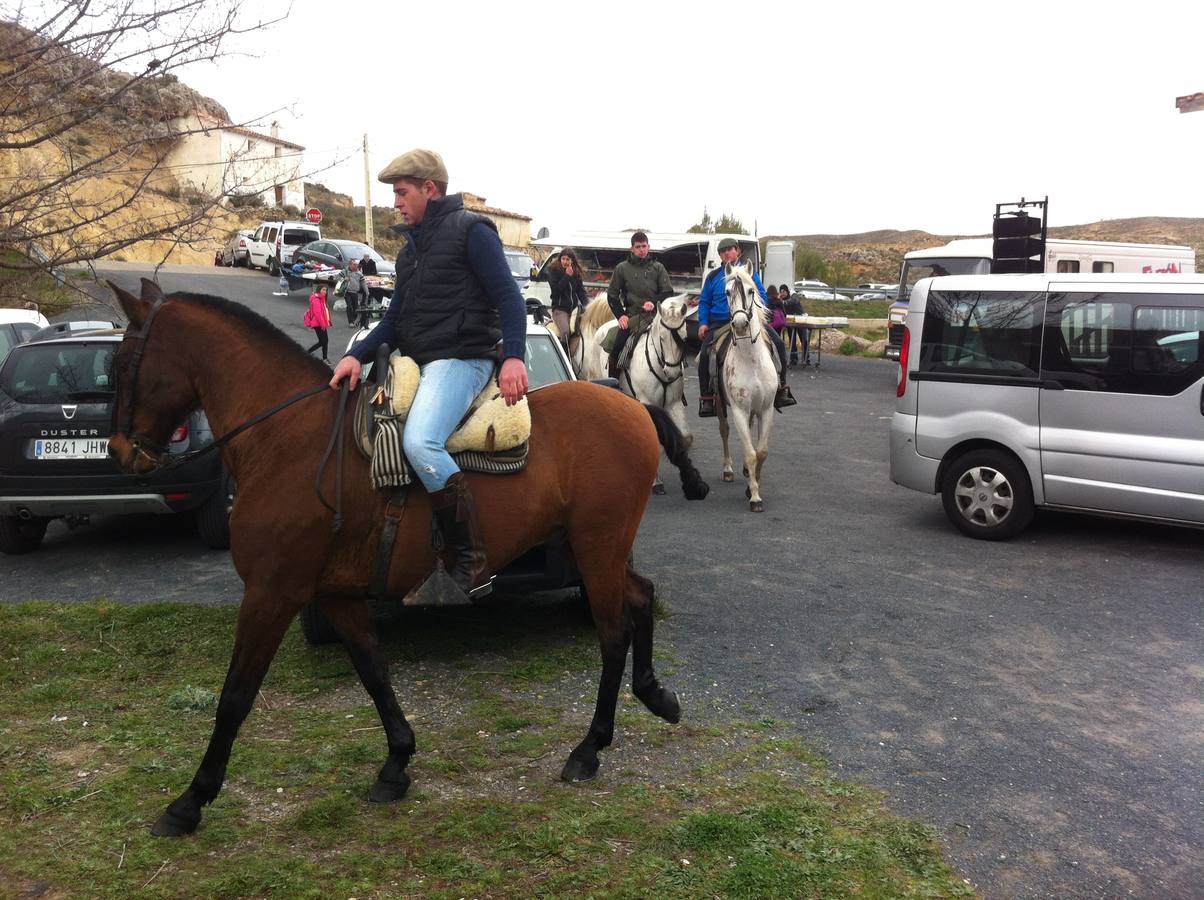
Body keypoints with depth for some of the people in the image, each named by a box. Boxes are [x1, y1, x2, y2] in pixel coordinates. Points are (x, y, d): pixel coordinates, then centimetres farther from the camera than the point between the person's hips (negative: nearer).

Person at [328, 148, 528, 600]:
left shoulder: (471, 230, -3)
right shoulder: (411, 246, 22)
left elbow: (508, 297, -11)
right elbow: (395, 318, 21)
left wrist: (514, 356, -26)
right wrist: (358, 355, 4)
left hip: (461, 359, -10)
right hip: (418, 362, 10)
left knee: (420, 443, -32)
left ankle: (471, 562, -27)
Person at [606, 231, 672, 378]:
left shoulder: (657, 268, 11)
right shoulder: (622, 268, 9)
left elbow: (668, 292, 8)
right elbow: (612, 294, 12)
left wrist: (654, 302, -11)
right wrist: (620, 315, -1)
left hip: (654, 315, 1)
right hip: (631, 315, 0)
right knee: (616, 350, -14)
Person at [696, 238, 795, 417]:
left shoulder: (748, 272, 11)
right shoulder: (713, 276, 11)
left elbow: (761, 295, 9)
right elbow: (704, 301, 13)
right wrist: (703, 323, -2)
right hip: (719, 324, -1)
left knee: (778, 344, -13)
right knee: (705, 354, -24)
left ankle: (780, 389, 0)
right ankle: (706, 397, -11)